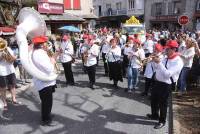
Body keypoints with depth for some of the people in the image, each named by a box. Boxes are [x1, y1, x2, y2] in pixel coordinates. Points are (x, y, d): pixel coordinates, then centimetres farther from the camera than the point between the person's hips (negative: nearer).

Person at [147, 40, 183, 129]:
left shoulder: (178, 61, -18)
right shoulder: (166, 58, 8)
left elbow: (167, 74, -28)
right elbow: (157, 68, 13)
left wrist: (159, 63, -30)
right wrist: (155, 61, -5)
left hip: (166, 85, -8)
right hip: (157, 82, 8)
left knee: (162, 104, 6)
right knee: (153, 100, 21)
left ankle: (162, 121, 26)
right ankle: (155, 115, 42)